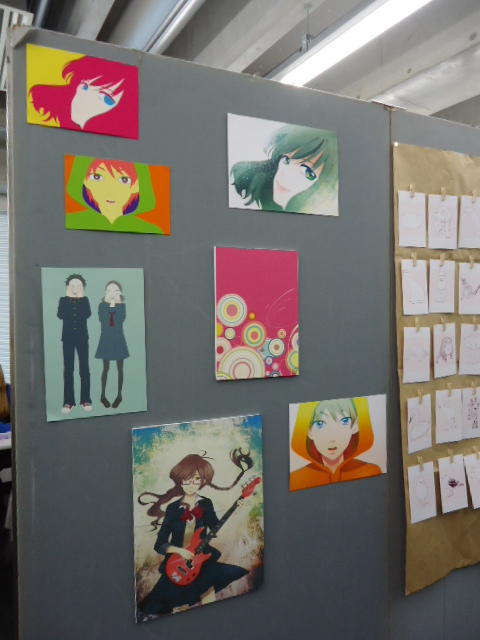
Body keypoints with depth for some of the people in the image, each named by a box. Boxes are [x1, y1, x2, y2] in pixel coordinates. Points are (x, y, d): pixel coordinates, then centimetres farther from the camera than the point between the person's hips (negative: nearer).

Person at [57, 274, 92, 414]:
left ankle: (85, 400, 5)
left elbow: (88, 314, -11)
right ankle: (68, 402, 4)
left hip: (82, 337, 0)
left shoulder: (85, 300, 6)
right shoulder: (63, 300, 6)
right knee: (68, 369, 0)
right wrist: (69, 298, -11)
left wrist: (80, 298, -9)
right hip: (68, 338, 0)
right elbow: (60, 315, -10)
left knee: (84, 368, -1)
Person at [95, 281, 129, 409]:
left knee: (120, 368, 5)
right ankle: (103, 395, 15)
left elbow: (121, 319, -16)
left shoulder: (122, 305, 0)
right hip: (106, 339, 0)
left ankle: (119, 395, 16)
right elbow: (102, 319, -16)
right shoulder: (102, 305, -1)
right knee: (106, 368, 5)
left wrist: (114, 305, -14)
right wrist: (109, 305, -15)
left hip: (118, 339, 0)